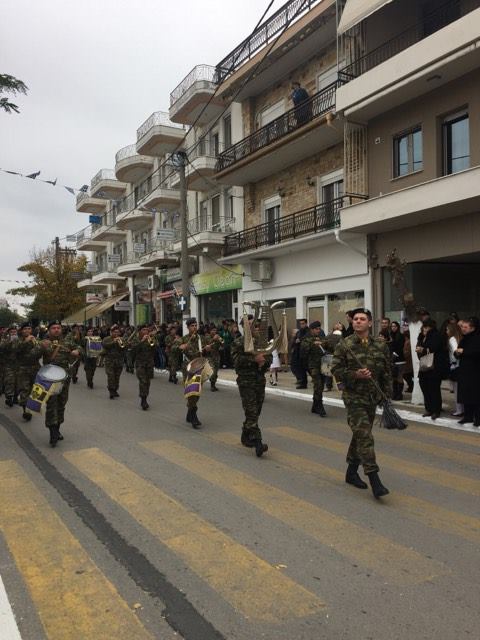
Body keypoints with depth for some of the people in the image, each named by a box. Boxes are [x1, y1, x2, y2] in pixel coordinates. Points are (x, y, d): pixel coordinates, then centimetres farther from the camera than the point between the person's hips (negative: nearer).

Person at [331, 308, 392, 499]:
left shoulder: (380, 346, 4)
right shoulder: (344, 345, -7)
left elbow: (387, 374, 8)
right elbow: (336, 370, -7)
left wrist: (387, 397, 5)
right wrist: (355, 375, -22)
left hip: (372, 397, 5)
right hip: (353, 397, -5)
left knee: (360, 435, 15)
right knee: (364, 436, -12)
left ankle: (351, 472, 31)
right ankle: (374, 480, -10)